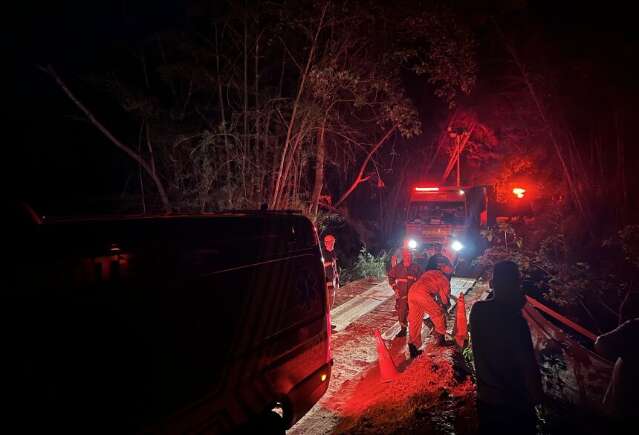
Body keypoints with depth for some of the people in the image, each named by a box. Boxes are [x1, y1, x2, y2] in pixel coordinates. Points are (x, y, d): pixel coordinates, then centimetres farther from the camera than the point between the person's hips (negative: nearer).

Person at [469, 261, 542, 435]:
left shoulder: (477, 310, -7)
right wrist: (536, 395, -5)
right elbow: (528, 365, -20)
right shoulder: (515, 320, -24)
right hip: (513, 403, -5)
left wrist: (516, 303, 0)